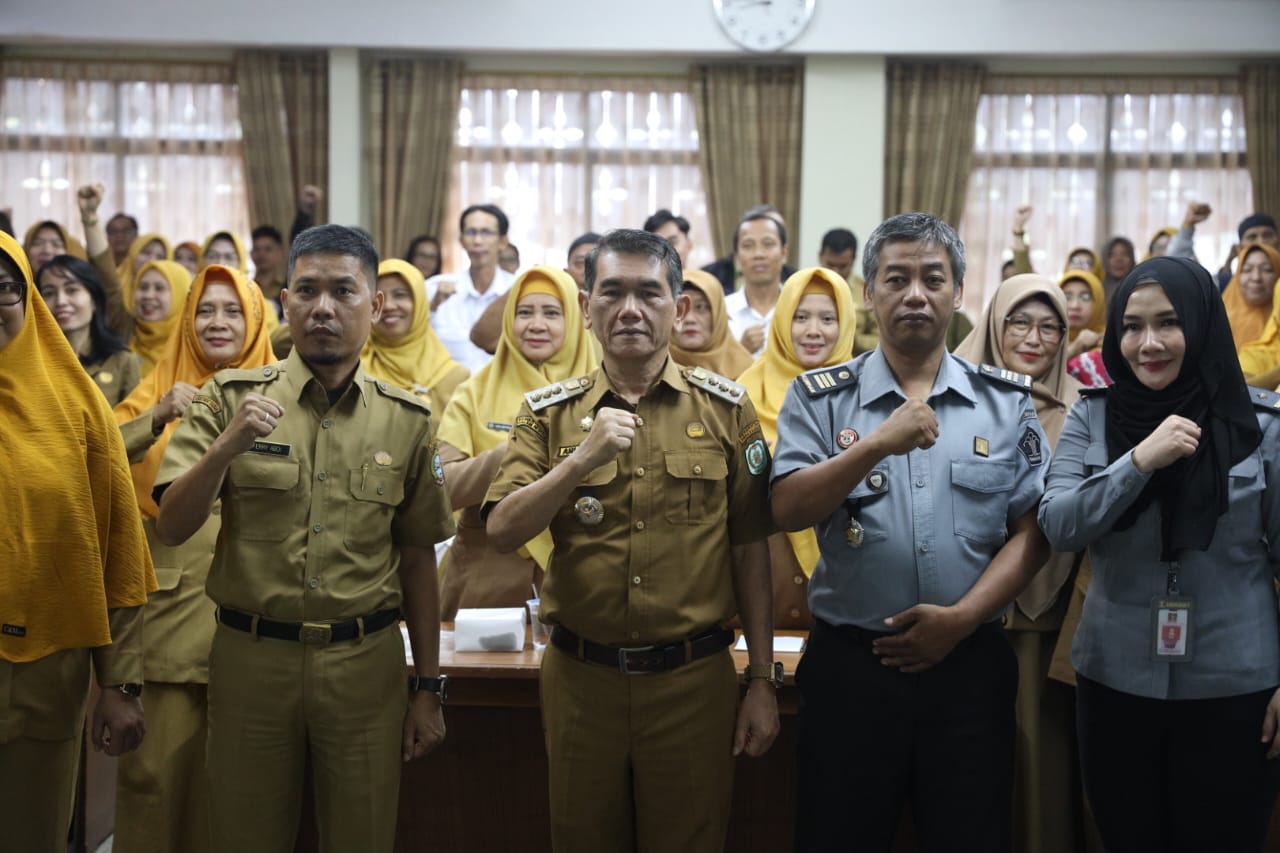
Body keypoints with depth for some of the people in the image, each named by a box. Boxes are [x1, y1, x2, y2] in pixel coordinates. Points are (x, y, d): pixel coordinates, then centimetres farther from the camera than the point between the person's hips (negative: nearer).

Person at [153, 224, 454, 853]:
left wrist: (428, 687, 7)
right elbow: (171, 530, -8)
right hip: (251, 658, 0)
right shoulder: (230, 398, -2)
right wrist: (226, 447, -25)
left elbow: (417, 558, 6)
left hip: (366, 662, 1)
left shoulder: (406, 419, 1)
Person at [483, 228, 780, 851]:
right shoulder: (548, 413, 2)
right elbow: (501, 533, -9)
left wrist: (762, 681, 1)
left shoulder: (725, 408, 1)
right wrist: (583, 458, -22)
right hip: (580, 675, 1)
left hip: (694, 676, -1)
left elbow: (749, 547, 2)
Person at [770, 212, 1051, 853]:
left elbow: (1031, 532, 1)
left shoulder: (1007, 401, 6)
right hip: (848, 664, -1)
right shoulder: (819, 398, 2)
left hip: (969, 664, 1)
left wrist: (962, 618, -11)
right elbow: (788, 510, -10)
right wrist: (880, 444, -22)